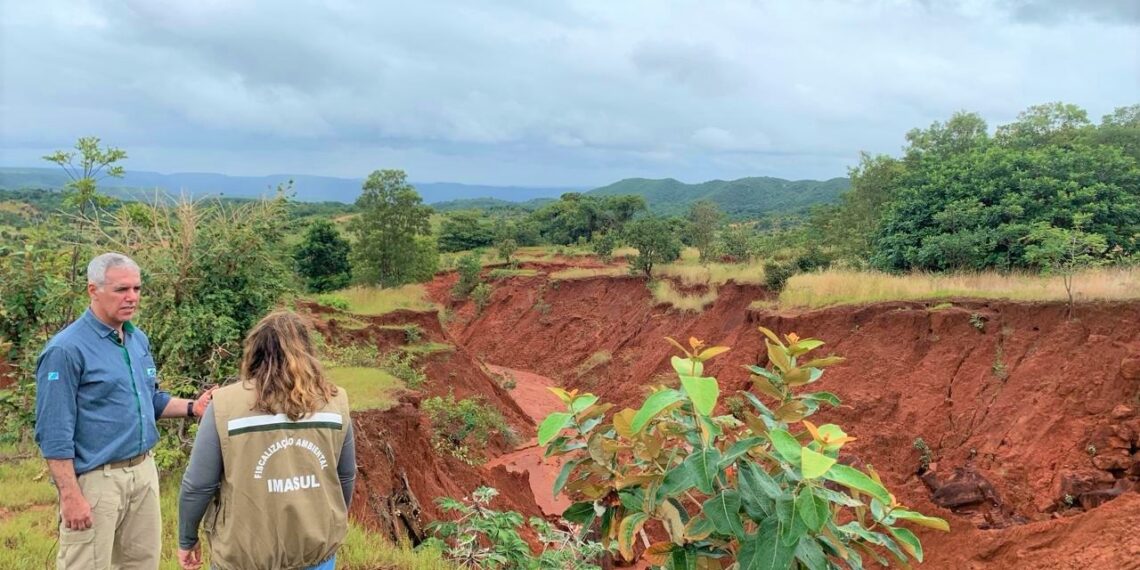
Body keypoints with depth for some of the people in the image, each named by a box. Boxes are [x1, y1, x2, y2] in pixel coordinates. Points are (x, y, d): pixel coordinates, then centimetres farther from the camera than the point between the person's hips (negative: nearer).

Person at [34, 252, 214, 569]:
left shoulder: (138, 339, 8)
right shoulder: (66, 350, -15)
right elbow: (54, 433, -16)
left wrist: (191, 408, 0)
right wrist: (70, 495, -19)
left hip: (144, 471, 7)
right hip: (95, 479, -7)